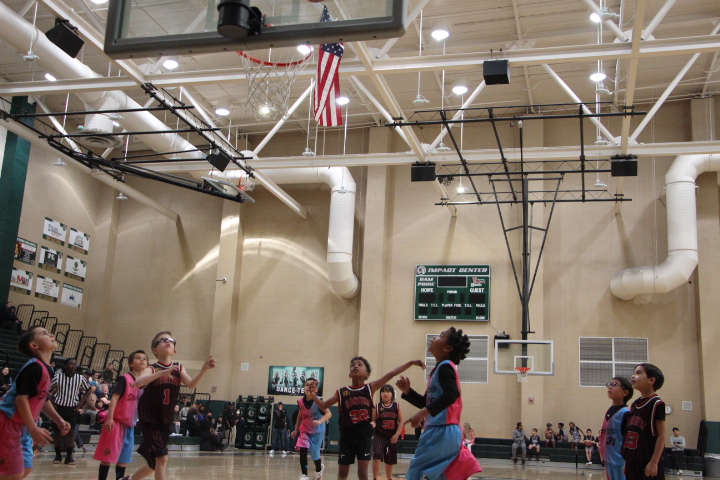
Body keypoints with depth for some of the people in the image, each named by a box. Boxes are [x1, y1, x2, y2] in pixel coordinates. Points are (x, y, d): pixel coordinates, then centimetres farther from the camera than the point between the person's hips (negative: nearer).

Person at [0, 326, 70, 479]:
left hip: (22, 426, 10)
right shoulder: (34, 367, -19)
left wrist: (59, 421, 17)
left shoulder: (46, 369, 11)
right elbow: (21, 398, -25)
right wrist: (33, 429, -26)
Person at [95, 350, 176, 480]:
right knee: (108, 456, -3)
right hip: (116, 422, -7)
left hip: (129, 425, 7)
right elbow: (114, 398, -14)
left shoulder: (146, 382, 10)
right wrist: (109, 418, -21)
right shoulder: (124, 379, -10)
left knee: (124, 458, 12)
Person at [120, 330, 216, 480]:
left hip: (165, 421, 5)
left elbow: (191, 384, -17)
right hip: (149, 420, -5)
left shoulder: (179, 368, 0)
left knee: (155, 464, 16)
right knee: (162, 458, -18)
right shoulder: (152, 369, -12)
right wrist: (162, 373, -48)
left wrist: (204, 369, -36)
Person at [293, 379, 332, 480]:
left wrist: (320, 421, -50)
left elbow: (328, 413, -34)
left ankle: (319, 469, 40)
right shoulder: (300, 401, -10)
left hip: (317, 431, -3)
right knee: (302, 451, -15)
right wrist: (296, 430, 14)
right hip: (304, 430, 3)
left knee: (314, 454, 6)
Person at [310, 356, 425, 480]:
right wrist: (314, 395, -11)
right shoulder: (341, 392, 2)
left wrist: (411, 362, -14)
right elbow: (324, 406, 8)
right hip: (347, 434, 1)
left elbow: (392, 373, -8)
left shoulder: (370, 388, 0)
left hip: (365, 434, -1)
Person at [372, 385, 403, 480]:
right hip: (379, 436, -2)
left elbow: (401, 422, 1)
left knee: (390, 461, 15)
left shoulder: (397, 406, 1)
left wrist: (396, 435, -9)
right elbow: (373, 421, 1)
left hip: (392, 437, 2)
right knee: (377, 455, -24)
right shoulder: (377, 407, -2)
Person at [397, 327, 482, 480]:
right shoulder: (438, 369, 18)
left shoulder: (445, 367, -11)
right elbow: (427, 403, 22)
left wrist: (423, 413, -32)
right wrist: (407, 391, 8)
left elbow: (451, 394, -28)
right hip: (438, 430, 10)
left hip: (442, 431, -10)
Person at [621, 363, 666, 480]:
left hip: (647, 462, -8)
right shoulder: (634, 405, 12)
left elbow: (661, 435, -13)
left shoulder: (656, 404, -10)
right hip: (632, 462, 8)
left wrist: (654, 462, -17)